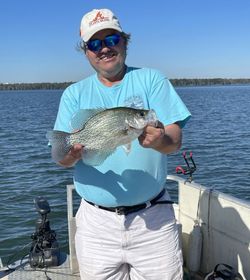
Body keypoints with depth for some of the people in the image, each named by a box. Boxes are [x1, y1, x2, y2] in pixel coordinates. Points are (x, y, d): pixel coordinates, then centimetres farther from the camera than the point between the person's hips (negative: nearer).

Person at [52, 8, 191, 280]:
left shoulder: (151, 80, 0)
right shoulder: (74, 94, 5)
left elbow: (175, 139, -8)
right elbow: (62, 158, -2)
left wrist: (159, 141, -31)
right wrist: (73, 152, -26)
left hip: (152, 217, -1)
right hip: (96, 222, 2)